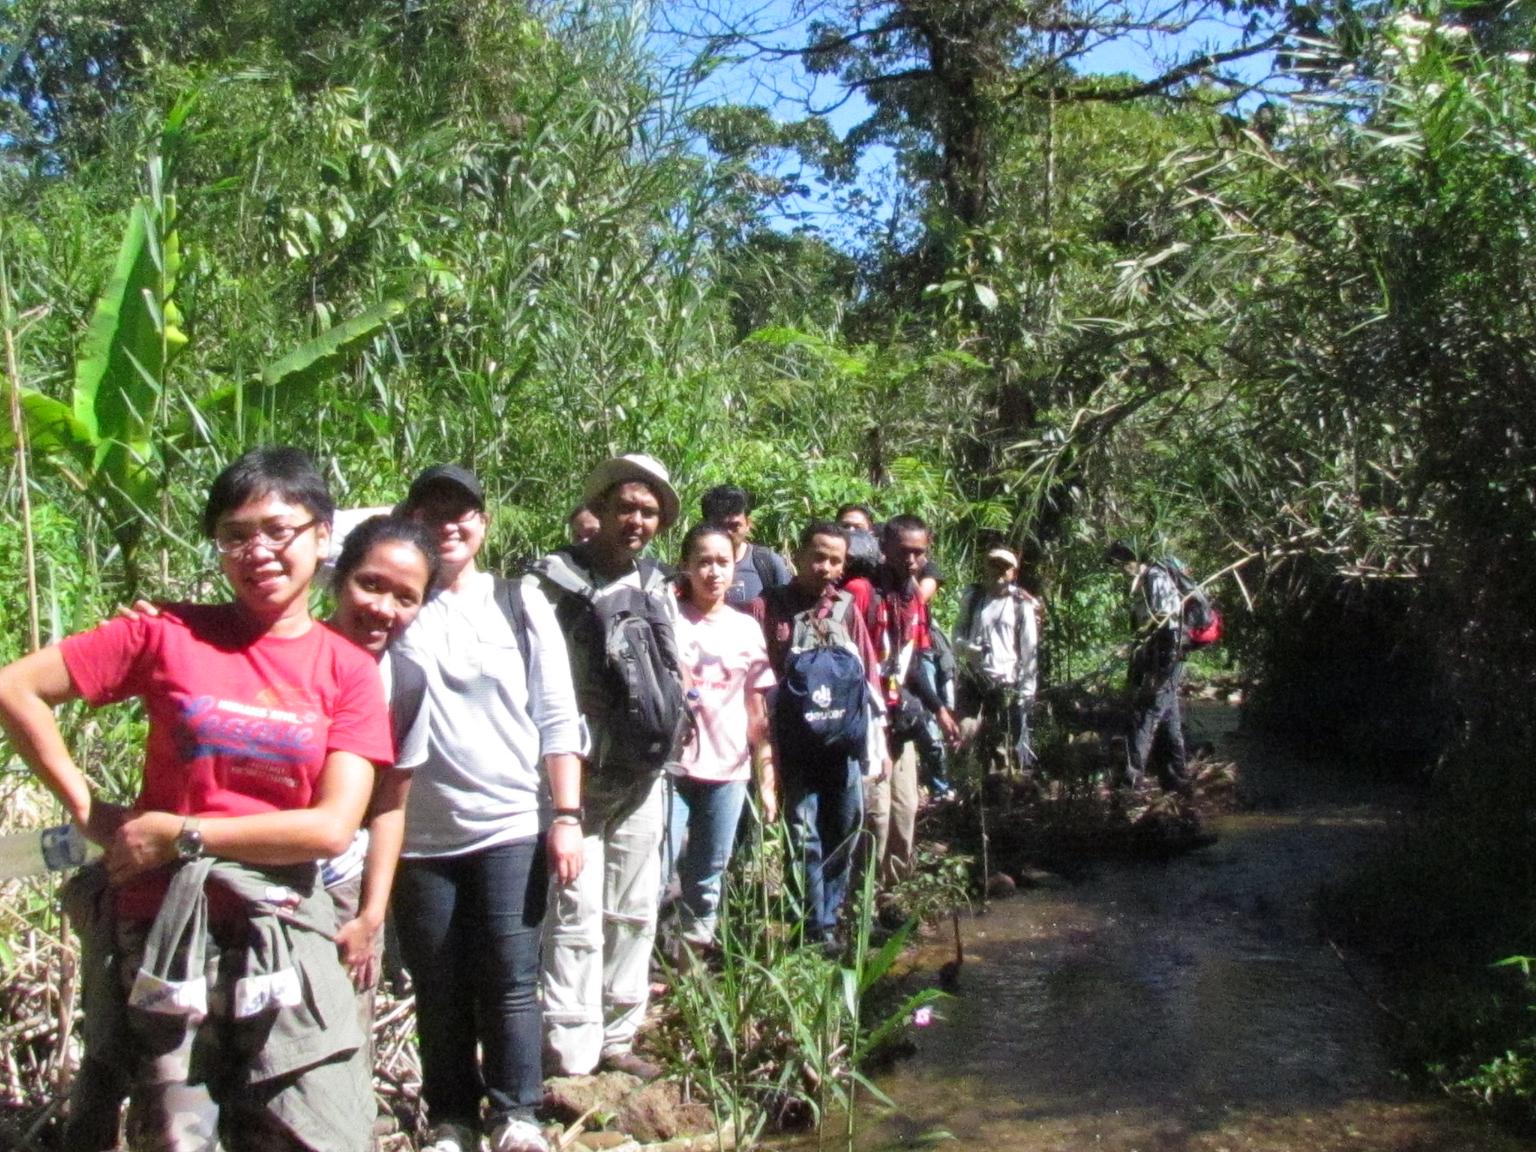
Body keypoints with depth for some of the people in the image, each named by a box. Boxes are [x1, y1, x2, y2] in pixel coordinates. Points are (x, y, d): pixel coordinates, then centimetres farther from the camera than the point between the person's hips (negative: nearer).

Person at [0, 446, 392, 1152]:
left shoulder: (347, 670, -1)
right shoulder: (170, 635, -1)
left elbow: (333, 827, -8)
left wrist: (182, 835, -10)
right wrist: (89, 811, 0)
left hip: (283, 929, 0)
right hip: (161, 929, 0)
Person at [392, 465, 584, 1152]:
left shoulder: (520, 607, 5)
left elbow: (557, 720, 3)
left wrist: (566, 816, -2)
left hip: (511, 829, -1)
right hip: (418, 836, 1)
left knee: (510, 983, 2)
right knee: (438, 990, 10)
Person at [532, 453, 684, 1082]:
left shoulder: (658, 589, 10)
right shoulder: (551, 582, -9)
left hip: (642, 780, 6)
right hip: (575, 777, -6)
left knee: (635, 912, 13)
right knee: (578, 918, -4)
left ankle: (616, 1038, 27)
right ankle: (573, 1060, 6)